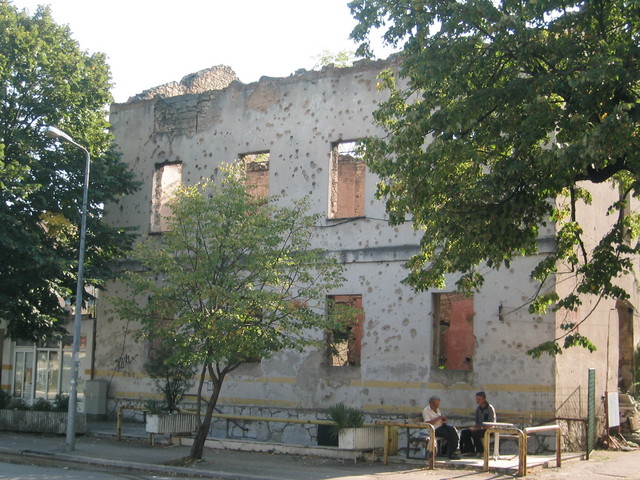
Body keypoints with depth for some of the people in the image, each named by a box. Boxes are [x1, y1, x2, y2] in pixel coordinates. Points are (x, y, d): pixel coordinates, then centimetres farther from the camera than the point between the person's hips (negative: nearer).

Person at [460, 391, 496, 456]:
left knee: (474, 433, -33)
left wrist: (480, 428, -24)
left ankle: (481, 452, -18)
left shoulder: (490, 408, -11)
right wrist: (474, 427, -4)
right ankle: (471, 451, -10)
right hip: (480, 428, 8)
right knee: (464, 432, -11)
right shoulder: (478, 408, 11)